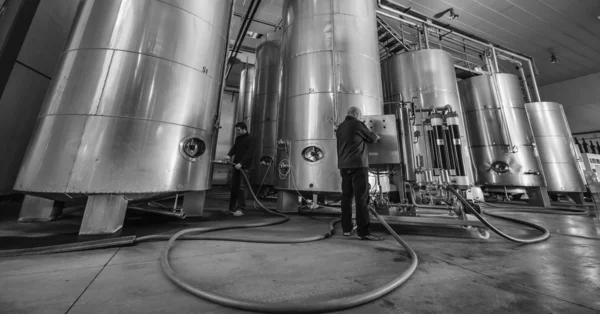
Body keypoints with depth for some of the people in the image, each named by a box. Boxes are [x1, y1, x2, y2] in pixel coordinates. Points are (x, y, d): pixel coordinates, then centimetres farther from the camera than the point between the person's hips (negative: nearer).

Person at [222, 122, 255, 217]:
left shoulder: (250, 139, -5)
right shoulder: (238, 138, 17)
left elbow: (250, 153, -15)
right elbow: (234, 148, 9)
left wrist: (241, 163, -24)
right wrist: (229, 155, -13)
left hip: (244, 167, -7)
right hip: (236, 166, 7)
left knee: (242, 187, -8)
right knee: (234, 187, 9)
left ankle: (241, 209, -1)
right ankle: (232, 208, 19)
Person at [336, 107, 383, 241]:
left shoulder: (340, 127, 17)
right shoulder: (357, 124, -3)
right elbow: (371, 137, 7)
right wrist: (377, 136, 31)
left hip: (344, 165, 7)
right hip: (358, 164, -7)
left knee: (346, 196, 7)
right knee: (361, 197, -7)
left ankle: (346, 228, 12)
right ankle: (363, 231, -6)